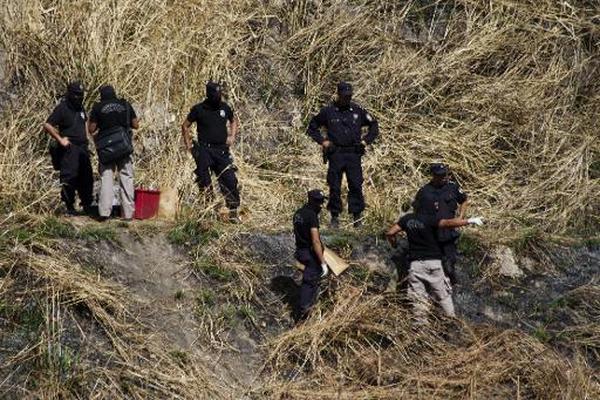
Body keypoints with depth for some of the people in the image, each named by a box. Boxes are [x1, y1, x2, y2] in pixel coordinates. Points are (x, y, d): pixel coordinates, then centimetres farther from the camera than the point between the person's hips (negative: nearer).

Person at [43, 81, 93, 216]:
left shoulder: (80, 108, 14)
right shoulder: (62, 109, -10)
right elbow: (47, 125, -14)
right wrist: (60, 139, -15)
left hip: (82, 148, 8)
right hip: (69, 148, -8)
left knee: (86, 178, 9)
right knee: (69, 178, -7)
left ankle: (87, 206, 18)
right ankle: (70, 207, 0)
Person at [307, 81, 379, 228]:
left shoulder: (357, 111, 6)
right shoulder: (328, 112, 2)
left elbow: (374, 125, 18)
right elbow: (312, 127, 13)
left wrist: (365, 140, 7)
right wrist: (323, 141, 2)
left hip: (354, 154, 1)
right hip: (336, 154, -1)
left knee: (356, 186, -4)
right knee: (334, 187, -1)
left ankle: (356, 215, 3)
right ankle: (335, 217, 7)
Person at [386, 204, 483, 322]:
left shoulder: (407, 219, 7)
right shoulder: (430, 219, -10)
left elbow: (390, 233, 8)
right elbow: (448, 223, -27)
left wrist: (395, 246, 26)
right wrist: (469, 221, -21)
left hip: (415, 263, 3)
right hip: (432, 262, -3)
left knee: (418, 297, 6)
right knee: (443, 295, 6)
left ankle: (420, 321, 2)